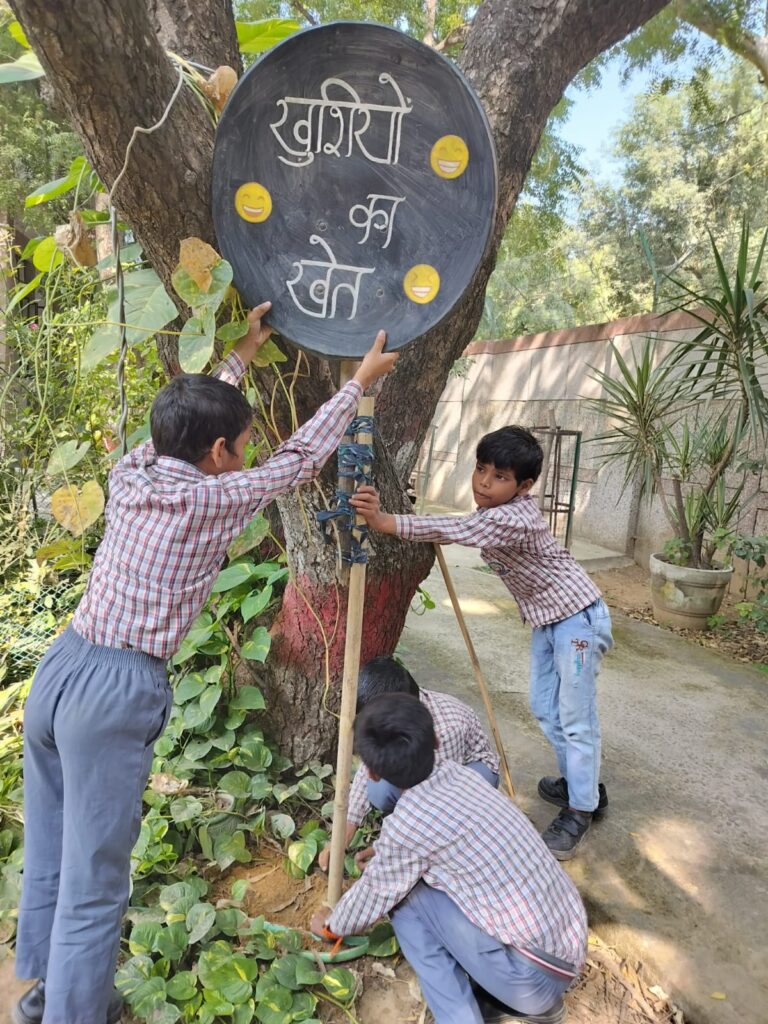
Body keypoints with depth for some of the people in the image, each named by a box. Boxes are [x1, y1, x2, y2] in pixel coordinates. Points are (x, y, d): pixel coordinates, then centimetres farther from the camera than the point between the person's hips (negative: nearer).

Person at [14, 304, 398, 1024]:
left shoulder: (130, 471, 4)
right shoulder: (212, 500, -13)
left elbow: (186, 423, 22)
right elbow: (301, 458, -2)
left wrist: (241, 356, 33)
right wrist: (360, 379, 11)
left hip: (59, 665, 8)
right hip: (115, 690, -8)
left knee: (48, 851, 23)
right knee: (93, 882, 6)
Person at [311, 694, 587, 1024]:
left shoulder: (406, 824, -19)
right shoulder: (458, 774, 1)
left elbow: (373, 898, 1)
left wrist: (331, 926, 21)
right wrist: (386, 856, 41)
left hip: (535, 975, -7)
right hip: (569, 948, 7)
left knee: (406, 897, -2)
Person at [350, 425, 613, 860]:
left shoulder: (514, 519, -33)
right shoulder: (494, 510, -3)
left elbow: (453, 529, -46)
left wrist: (385, 522, -57)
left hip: (578, 617, -10)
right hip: (545, 618, 10)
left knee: (575, 718, -2)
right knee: (545, 708, 18)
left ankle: (580, 812, 14)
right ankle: (582, 785, 36)